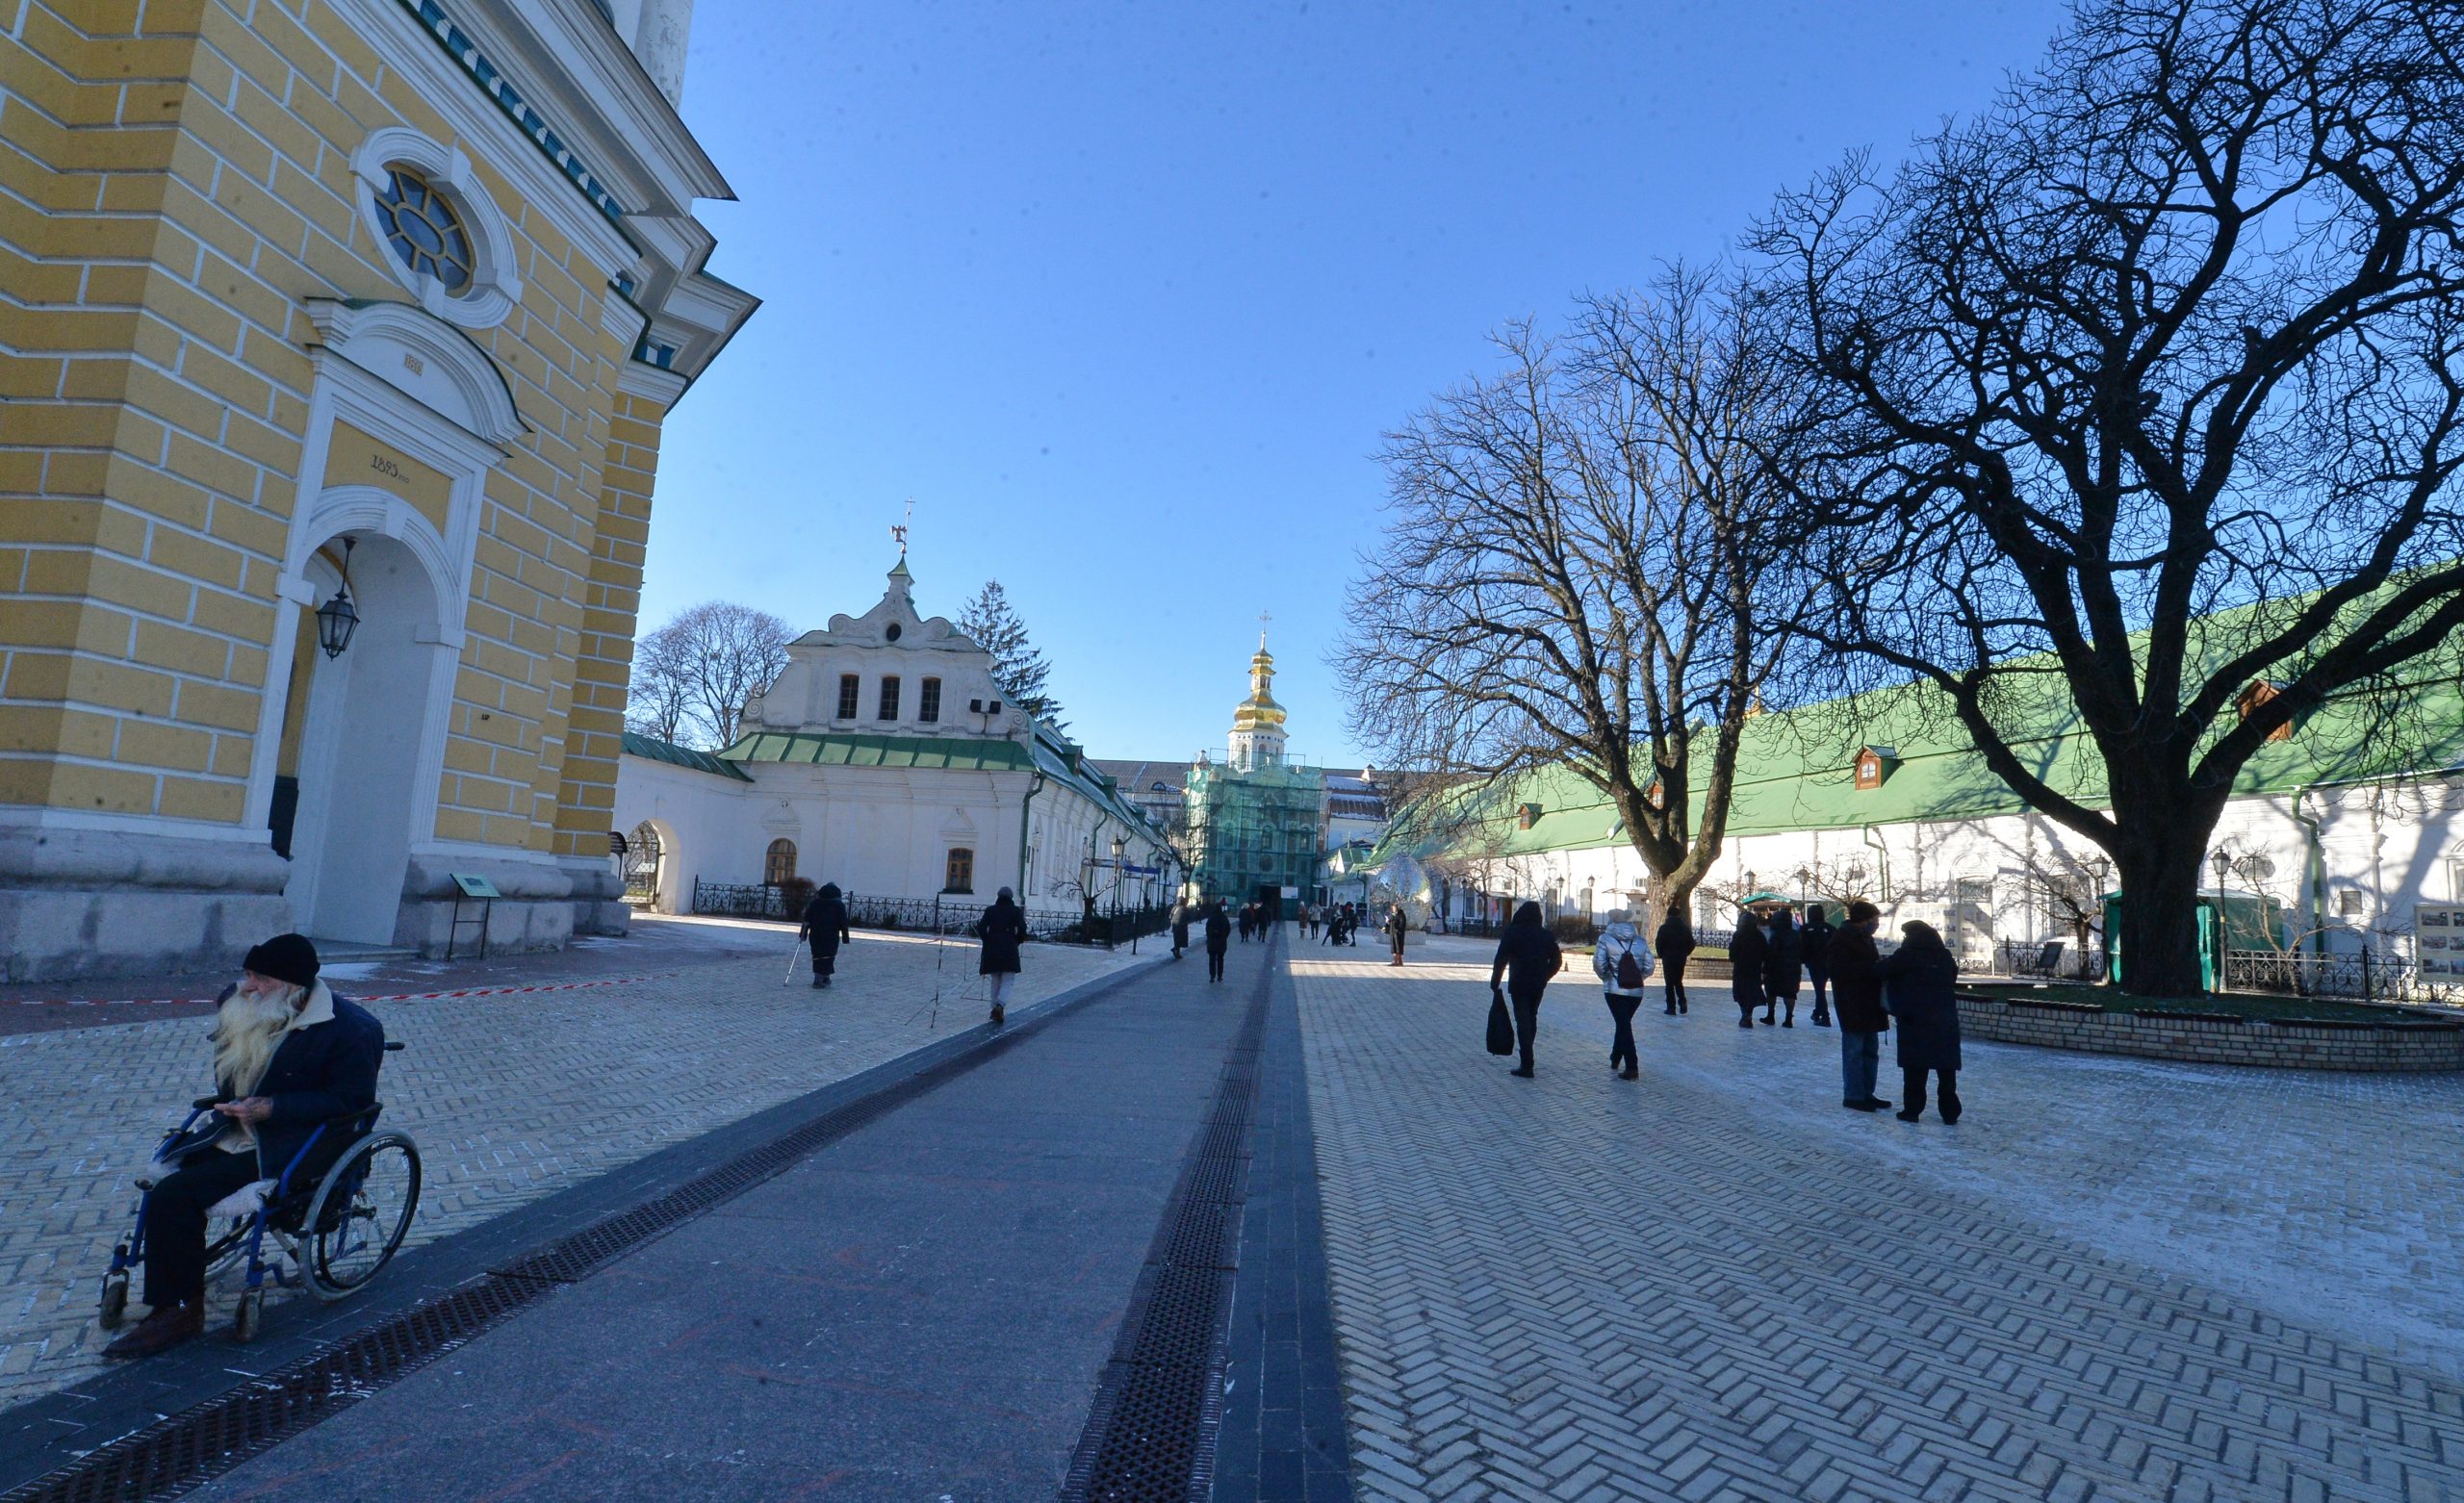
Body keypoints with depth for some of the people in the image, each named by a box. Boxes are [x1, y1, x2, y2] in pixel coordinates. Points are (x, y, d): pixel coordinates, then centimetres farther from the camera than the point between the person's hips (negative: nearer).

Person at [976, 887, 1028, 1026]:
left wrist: (988, 941, 13)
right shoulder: (1016, 911, 1)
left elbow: (981, 929, -1)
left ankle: (995, 1008, 17)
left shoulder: (990, 910, 6)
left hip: (991, 949, 3)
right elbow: (1022, 930, -6)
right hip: (1009, 950, -3)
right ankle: (1000, 1005, -22)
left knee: (995, 981, 16)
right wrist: (1017, 941, 11)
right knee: (1007, 981, 0)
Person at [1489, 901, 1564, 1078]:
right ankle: (1526, 1055, 29)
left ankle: (1527, 1066, -8)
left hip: (1518, 984, -4)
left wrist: (1494, 982, -3)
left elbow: (1501, 959, -11)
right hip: (1538, 985, 5)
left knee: (1523, 1021, -4)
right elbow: (1557, 960, 11)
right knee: (1531, 1018, 19)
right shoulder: (1546, 935, 6)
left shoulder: (1512, 933, -8)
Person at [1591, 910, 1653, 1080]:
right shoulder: (1639, 940, 5)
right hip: (1636, 991, 4)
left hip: (1615, 990, -4)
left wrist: (1605, 977, 5)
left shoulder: (1606, 938, -4)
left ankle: (1632, 1066, -7)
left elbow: (1598, 963, -13)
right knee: (1624, 1023, 21)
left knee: (1623, 1025, 0)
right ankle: (1615, 1057, 36)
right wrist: (1638, 978, 16)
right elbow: (1649, 966, 1)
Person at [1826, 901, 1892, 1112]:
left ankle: (1866, 1093, 23)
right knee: (1854, 1051, -3)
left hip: (1868, 1005, 10)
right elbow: (1840, 970, -23)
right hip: (1852, 1007, -10)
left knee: (1870, 1051, 14)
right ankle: (1853, 1096, 3)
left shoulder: (1864, 938, 17)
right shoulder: (1842, 939, -14)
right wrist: (1873, 967, -24)